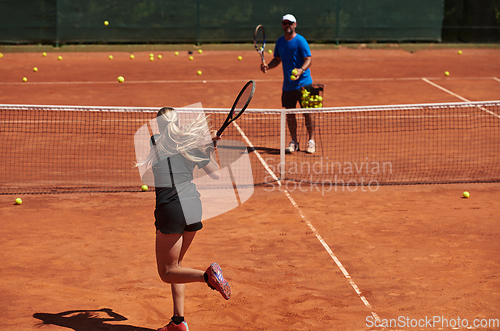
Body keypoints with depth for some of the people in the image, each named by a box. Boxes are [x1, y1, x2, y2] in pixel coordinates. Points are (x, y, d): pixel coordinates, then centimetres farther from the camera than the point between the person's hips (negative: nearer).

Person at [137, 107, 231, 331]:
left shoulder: (155, 142, -3)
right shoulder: (191, 144, 4)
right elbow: (216, 174, 9)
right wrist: (212, 147, 22)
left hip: (171, 210, -5)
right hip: (193, 205, 5)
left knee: (167, 273, 4)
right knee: (175, 264, 21)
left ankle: (208, 275, -22)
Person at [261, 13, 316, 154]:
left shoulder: (300, 41, -10)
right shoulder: (280, 42, 10)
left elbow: (308, 59, -14)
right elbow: (277, 59, 20)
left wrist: (301, 70, -33)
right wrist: (268, 66, 0)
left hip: (303, 83, -6)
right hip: (287, 85, 6)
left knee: (307, 112, -2)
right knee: (289, 113, 6)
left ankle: (311, 141, 9)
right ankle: (294, 142, 17)